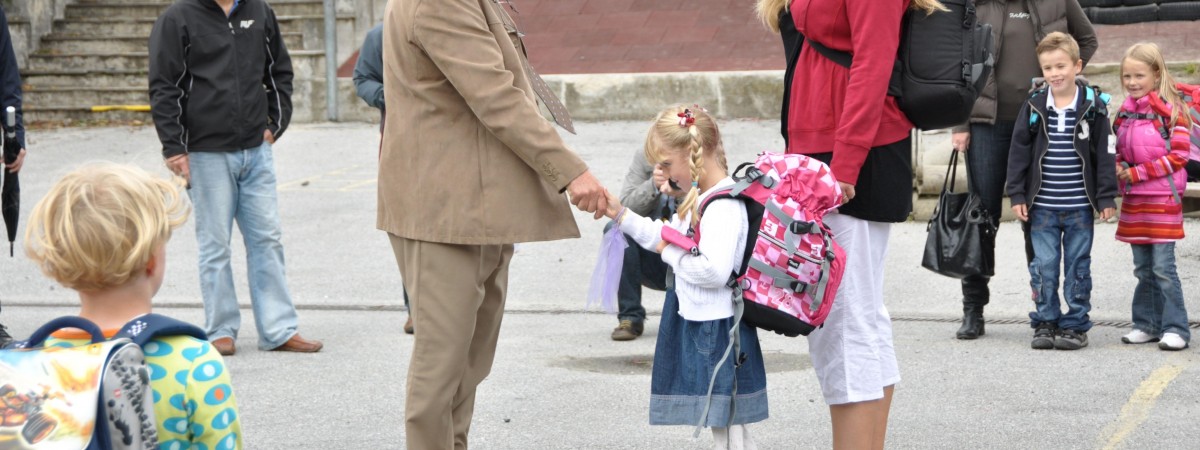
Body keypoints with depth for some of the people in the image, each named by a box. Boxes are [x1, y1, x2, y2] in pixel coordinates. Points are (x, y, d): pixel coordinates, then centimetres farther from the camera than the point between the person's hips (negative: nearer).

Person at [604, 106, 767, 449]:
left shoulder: (724, 205, -22)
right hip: (699, 326, 11)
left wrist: (671, 254, -16)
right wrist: (622, 215, 20)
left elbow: (713, 270, -32)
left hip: (718, 331, -11)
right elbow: (669, 237, 27)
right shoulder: (701, 199, 12)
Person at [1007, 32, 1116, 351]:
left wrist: (1106, 197, -3)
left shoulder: (1093, 106, -2)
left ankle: (1075, 325, 14)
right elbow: (1019, 151, 4)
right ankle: (1045, 323, 14)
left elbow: (1104, 154, -1)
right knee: (1044, 265, 4)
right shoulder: (1034, 107, 1)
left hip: (1079, 205, -1)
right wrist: (1017, 195, -1)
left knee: (1077, 265, 6)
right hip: (1042, 206, 1)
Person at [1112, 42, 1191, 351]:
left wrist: (1136, 173, -15)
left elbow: (1179, 155, -14)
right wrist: (1118, 168, -1)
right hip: (1133, 199, 6)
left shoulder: (1171, 110, -9)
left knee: (1163, 266, -7)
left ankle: (1175, 328, -2)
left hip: (1162, 198, -6)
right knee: (1142, 268, 11)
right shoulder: (1126, 111, 11)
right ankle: (1147, 324, 18)